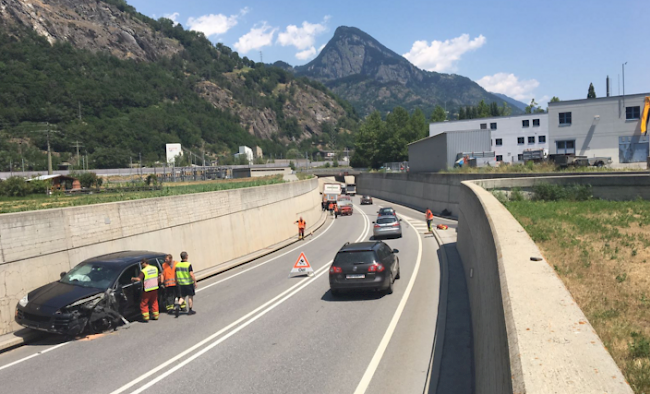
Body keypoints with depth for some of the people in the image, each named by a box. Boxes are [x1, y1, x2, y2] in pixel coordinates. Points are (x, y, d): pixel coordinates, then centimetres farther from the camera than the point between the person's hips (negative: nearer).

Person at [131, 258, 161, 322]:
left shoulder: (143, 271, -16)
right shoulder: (155, 268, 4)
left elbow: (139, 279, -25)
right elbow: (159, 277, 11)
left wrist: (133, 279, -8)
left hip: (147, 290, -6)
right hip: (155, 288, 6)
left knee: (144, 304, 6)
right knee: (154, 302, 18)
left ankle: (146, 318, 4)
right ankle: (156, 316, 21)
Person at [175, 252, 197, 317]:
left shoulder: (177, 265, 1)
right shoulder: (188, 265, -16)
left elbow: (176, 275, 7)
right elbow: (191, 275, -20)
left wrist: (177, 282, 19)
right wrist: (195, 282, -10)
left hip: (181, 283, 5)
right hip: (189, 283, -5)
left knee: (182, 296, 15)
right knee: (190, 296, 9)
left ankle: (178, 307, -6)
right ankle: (190, 310, 15)